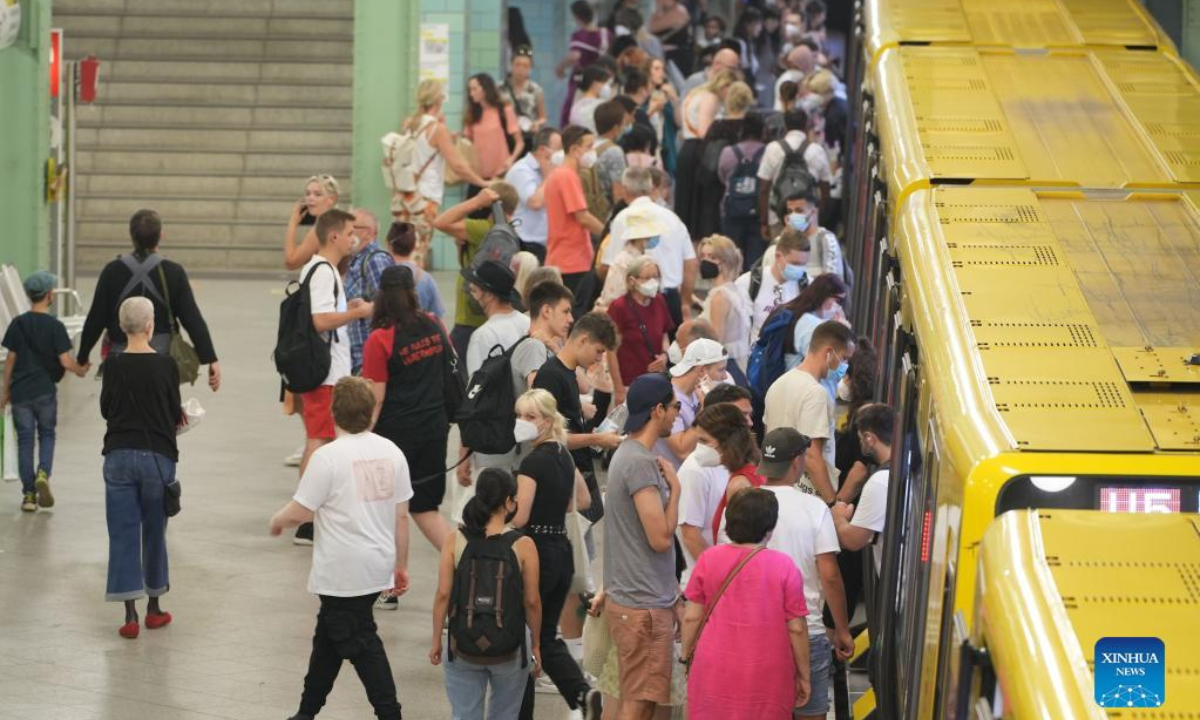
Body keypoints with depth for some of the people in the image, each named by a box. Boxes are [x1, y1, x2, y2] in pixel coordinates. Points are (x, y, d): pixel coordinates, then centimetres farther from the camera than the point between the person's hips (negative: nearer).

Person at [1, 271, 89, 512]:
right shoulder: (55, 326, -8)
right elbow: (65, 361, -10)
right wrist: (81, 370, 11)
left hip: (20, 391, 2)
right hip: (45, 391, -2)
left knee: (25, 440, 7)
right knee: (47, 435, 15)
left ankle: (28, 495, 5)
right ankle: (43, 474, -12)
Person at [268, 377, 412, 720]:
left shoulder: (329, 457, -17)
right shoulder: (391, 453, 1)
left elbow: (300, 512, -13)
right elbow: (401, 515, 5)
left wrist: (277, 520, 9)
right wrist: (401, 565, 13)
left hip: (344, 572, -7)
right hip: (379, 565, 7)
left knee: (360, 643, 0)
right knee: (328, 635, 20)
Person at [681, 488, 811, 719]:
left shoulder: (708, 559, -3)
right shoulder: (784, 566, -8)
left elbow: (692, 617, 1)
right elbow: (796, 628, -5)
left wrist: (686, 656, 16)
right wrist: (803, 676, 5)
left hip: (715, 672, 2)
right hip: (767, 677, -2)